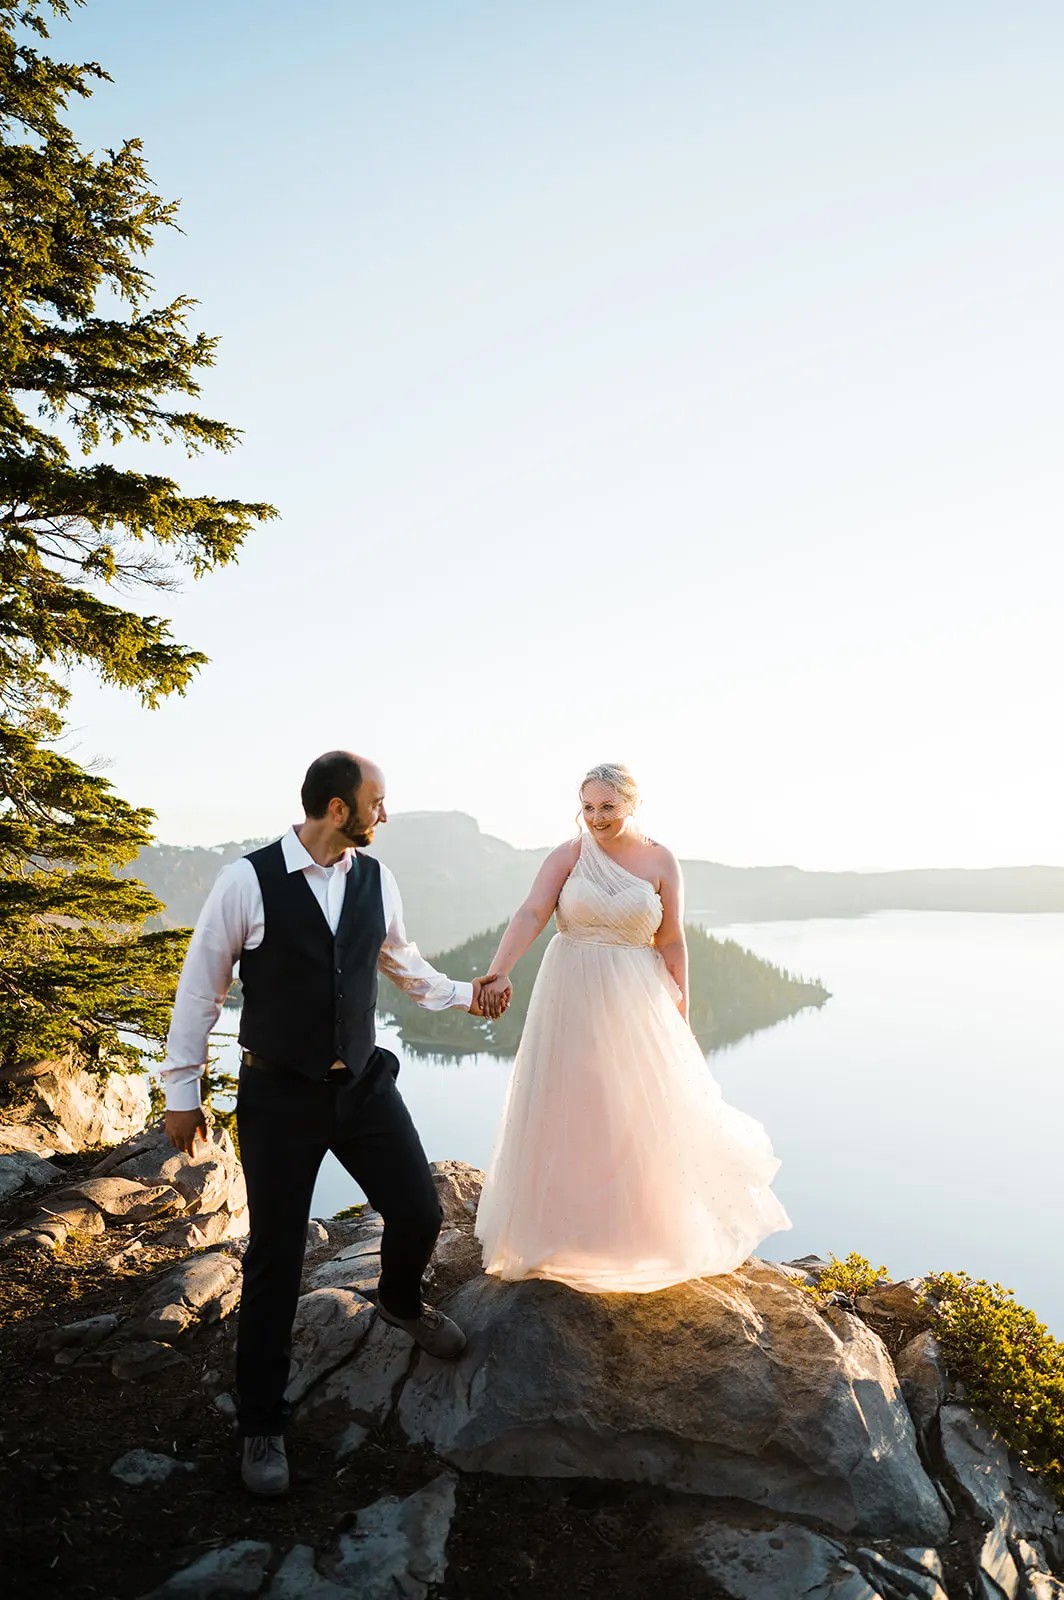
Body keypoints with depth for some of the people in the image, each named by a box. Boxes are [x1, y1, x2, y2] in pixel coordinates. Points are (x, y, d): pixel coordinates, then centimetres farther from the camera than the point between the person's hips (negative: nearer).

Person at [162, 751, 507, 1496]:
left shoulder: (377, 879, -3)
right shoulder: (248, 880, -17)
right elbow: (201, 986, -7)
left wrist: (463, 994, 8)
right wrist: (182, 1091, -2)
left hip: (364, 1082, 4)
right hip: (279, 1095, -4)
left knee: (420, 1214, 8)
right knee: (275, 1258, 7)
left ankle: (401, 1302, 46)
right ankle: (262, 1424, 32)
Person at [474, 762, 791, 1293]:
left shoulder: (660, 861, -1)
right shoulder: (568, 855, -4)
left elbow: (671, 942, 2)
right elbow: (531, 914, -16)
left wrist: (680, 1010, 1)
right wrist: (499, 970, -30)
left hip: (635, 1000, 1)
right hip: (571, 996, 0)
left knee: (640, 1116, 11)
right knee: (569, 1113, 8)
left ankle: (644, 1233, 34)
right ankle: (568, 1232, 28)